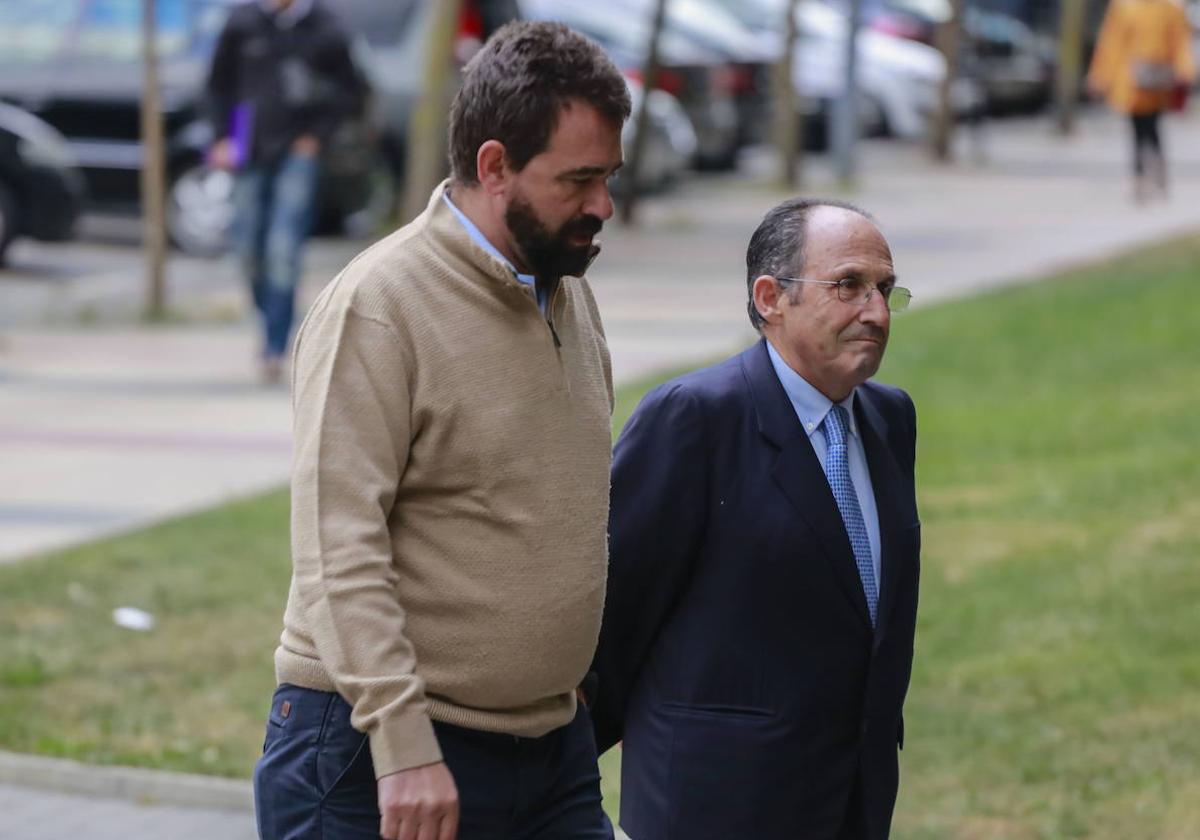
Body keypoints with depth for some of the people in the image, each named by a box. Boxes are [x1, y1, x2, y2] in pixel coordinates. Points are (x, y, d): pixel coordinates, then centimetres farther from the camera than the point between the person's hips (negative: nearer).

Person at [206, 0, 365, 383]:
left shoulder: (324, 31, -5)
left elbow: (352, 91, 5)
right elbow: (220, 84, 14)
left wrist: (318, 135, -3)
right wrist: (223, 136, 5)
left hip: (298, 154, -3)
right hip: (251, 153, 3)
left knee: (283, 250, -12)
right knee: (249, 248, 7)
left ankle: (275, 348, -10)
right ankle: (269, 320, 31)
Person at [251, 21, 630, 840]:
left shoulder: (571, 294, 12)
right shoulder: (377, 307, -13)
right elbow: (339, 551, -19)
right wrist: (403, 747, -25)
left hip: (552, 745, 7)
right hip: (384, 748, -7)